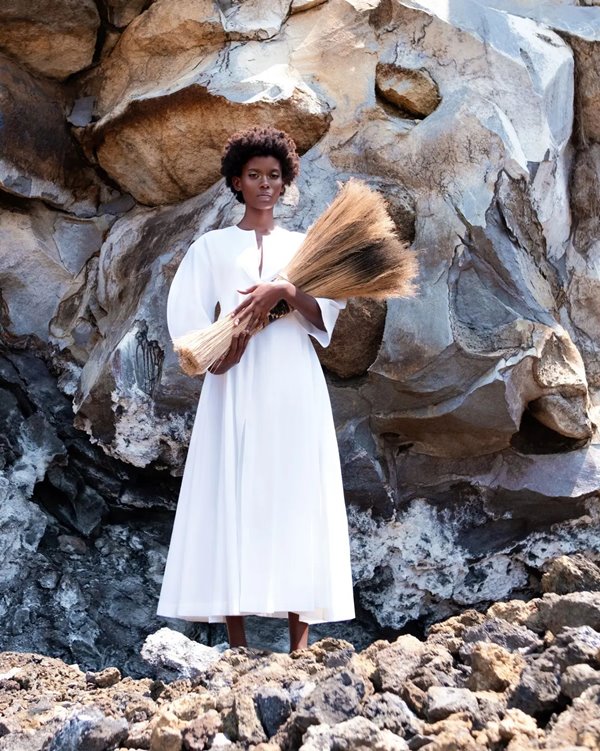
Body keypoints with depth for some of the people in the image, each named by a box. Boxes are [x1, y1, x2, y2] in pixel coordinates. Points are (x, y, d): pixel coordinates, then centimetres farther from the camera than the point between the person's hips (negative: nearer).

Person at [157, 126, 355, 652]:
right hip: (236, 389, -1)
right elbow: (186, 314, 0)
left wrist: (285, 291, -16)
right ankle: (238, 648, -4)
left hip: (295, 387, 1)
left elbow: (327, 315, 2)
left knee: (296, 502, -4)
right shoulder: (212, 246, 13)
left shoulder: (304, 246, 16)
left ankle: (300, 648, -3)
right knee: (232, 500, -7)